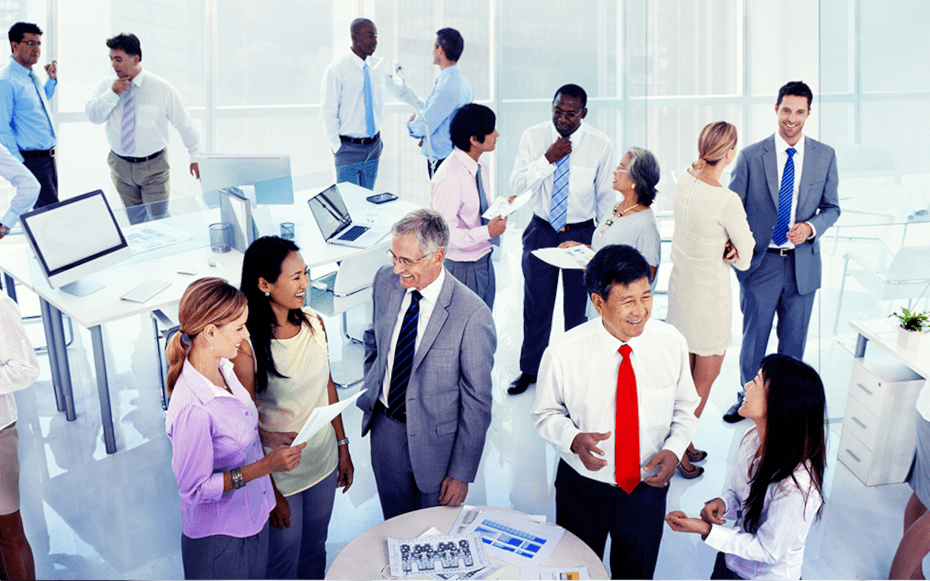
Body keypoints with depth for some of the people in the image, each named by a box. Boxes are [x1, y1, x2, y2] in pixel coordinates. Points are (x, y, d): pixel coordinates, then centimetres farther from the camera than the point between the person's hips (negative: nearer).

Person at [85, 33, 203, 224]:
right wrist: (113, 93, -22)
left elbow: (184, 123, -2)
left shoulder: (162, 88, -9)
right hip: (120, 166, 3)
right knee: (134, 221, 14)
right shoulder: (106, 86, 1)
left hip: (153, 167, -3)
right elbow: (93, 116, -11)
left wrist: (196, 156, 2)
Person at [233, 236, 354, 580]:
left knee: (315, 553, 24)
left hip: (324, 461, 5)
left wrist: (343, 447, 11)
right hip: (280, 473, -5)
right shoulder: (246, 345, -24)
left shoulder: (314, 323, -6)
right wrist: (269, 493, -13)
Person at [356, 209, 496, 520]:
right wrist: (371, 389, 10)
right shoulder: (385, 281, -9)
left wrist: (462, 472, -13)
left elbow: (477, 402, -18)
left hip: (435, 437, -4)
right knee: (394, 522, 23)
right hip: (384, 425, 5)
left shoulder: (472, 315, -26)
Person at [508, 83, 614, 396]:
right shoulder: (533, 137, -6)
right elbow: (517, 184, -10)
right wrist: (548, 158, -22)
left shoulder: (600, 145, -8)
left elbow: (606, 197, 0)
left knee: (580, 307, 11)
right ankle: (530, 369, 31)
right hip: (541, 230, 1)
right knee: (536, 305, 11)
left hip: (583, 234, -1)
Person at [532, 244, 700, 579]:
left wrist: (674, 450, -16)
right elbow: (546, 414, -6)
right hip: (583, 487, -1)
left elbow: (685, 407, 2)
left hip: (647, 486, 2)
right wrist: (574, 439, -26)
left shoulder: (672, 343, -14)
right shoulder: (563, 354, -22)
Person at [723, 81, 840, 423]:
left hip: (803, 263, 2)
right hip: (761, 262, -1)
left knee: (794, 339, 13)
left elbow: (831, 207, 8)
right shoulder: (750, 156, -4)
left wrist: (811, 227, -12)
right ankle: (748, 397, 29)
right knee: (754, 335, 9)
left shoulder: (825, 156, 2)